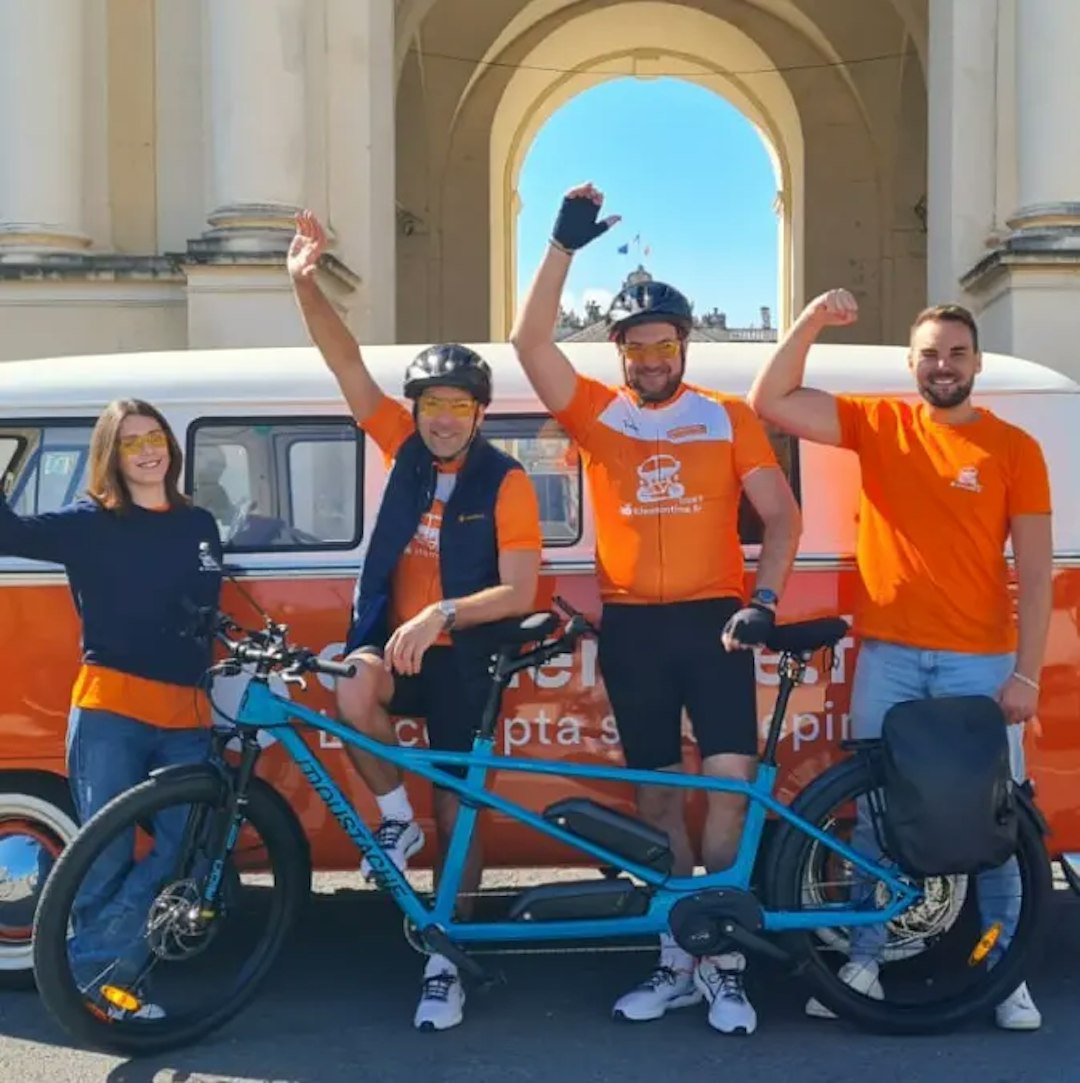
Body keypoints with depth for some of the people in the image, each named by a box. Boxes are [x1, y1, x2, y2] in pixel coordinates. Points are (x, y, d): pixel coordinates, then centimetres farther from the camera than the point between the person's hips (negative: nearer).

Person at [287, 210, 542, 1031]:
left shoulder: (505, 482, -11)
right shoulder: (404, 447, 1)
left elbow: (520, 594, -18)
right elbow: (349, 363, -8)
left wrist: (442, 614, -32)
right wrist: (305, 283, -21)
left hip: (460, 655, -2)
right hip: (388, 637, 2)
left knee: (456, 808, 5)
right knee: (355, 695, -33)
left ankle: (445, 962, 21)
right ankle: (396, 819, -5)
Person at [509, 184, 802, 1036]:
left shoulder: (729, 417, 5)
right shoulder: (596, 414, 5)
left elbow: (781, 515, 0)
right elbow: (530, 342, -8)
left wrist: (762, 600, -14)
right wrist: (565, 245, -14)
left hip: (712, 618, -1)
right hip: (631, 627, 2)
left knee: (733, 781, -11)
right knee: (658, 795, 9)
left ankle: (722, 962, 1)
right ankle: (679, 962, 19)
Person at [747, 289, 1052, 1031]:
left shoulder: (1015, 449, 0)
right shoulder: (878, 425, 4)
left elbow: (1035, 572, -2)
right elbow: (772, 401, -3)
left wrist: (1026, 673, -7)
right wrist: (811, 323, -13)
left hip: (979, 660, -1)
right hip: (888, 655, 1)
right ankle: (865, 962, 18)